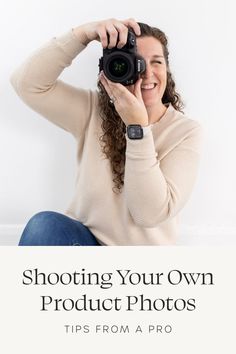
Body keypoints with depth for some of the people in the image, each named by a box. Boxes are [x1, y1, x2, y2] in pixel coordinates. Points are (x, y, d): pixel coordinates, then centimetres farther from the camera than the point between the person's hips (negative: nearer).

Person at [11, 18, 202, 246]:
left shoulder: (186, 132, -7)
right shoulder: (93, 111, -1)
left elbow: (152, 213, -17)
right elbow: (27, 83, -11)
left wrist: (138, 126, -23)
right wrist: (83, 33, -18)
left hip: (145, 243, -1)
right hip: (85, 238, 2)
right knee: (44, 224, -30)